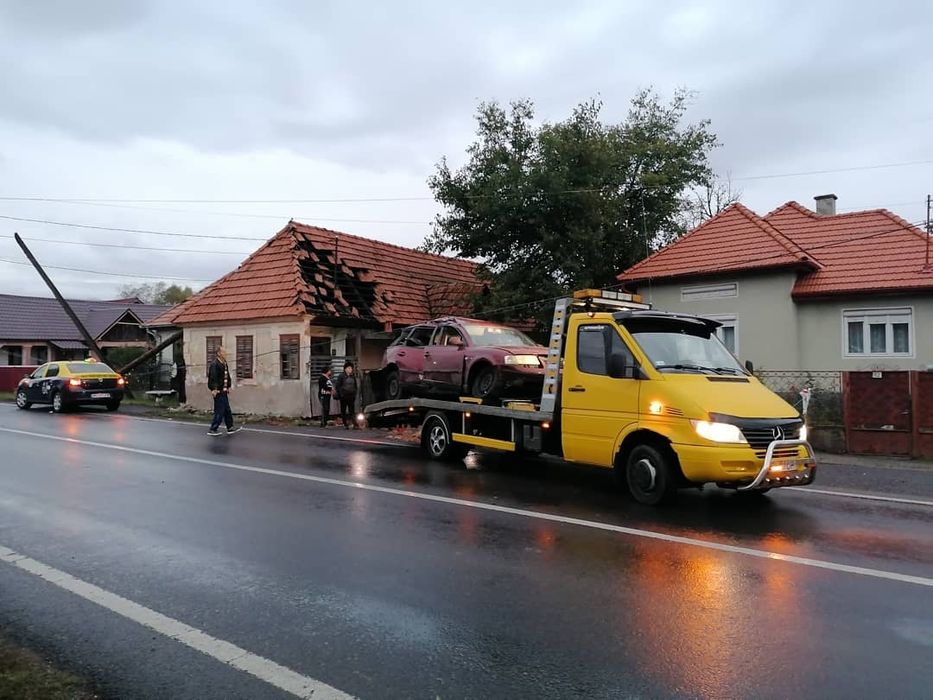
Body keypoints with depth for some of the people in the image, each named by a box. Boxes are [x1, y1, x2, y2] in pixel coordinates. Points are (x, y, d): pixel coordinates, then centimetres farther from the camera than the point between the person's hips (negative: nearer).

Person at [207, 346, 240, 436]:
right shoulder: (214, 364, -16)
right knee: (219, 411, -5)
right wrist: (214, 389, -29)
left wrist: (228, 387, 21)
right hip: (218, 392, -10)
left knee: (227, 410, 16)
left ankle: (230, 427, 24)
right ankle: (213, 429, 4)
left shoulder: (224, 364, 13)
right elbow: (213, 378, -24)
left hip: (224, 391, 10)